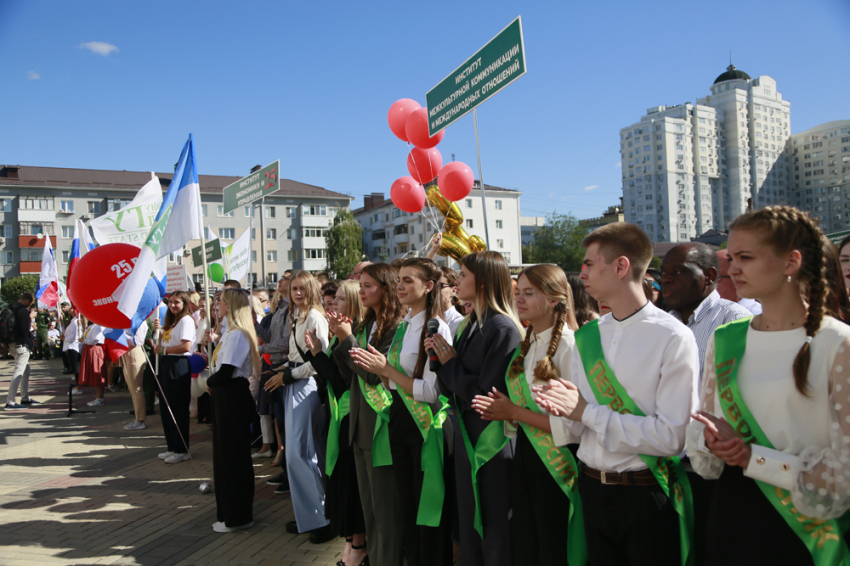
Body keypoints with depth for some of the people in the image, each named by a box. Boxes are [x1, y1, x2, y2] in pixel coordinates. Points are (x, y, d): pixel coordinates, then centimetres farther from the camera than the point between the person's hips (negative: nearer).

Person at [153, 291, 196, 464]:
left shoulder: (186, 320, -10)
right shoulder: (170, 321, 18)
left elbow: (186, 347, -20)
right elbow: (162, 343, 22)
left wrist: (164, 349, -10)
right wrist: (157, 329, 7)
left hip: (179, 365, -9)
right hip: (166, 364, 9)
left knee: (178, 409, -3)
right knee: (167, 409, 13)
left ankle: (182, 450, 6)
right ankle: (172, 447, 23)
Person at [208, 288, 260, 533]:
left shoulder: (237, 334, -18)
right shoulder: (231, 332, 13)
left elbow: (225, 372, -22)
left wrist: (210, 382, -5)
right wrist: (212, 382, -1)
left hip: (233, 399, -10)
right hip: (225, 397, 10)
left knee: (233, 457, 0)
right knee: (224, 454, 17)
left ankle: (237, 517, 12)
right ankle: (228, 511, 29)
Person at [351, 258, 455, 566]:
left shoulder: (436, 329, -17)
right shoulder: (402, 326, 9)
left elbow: (431, 392, -22)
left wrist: (386, 369, -18)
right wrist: (375, 368, -3)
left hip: (425, 425, -8)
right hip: (399, 420, 8)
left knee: (428, 510, 7)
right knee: (406, 506, 19)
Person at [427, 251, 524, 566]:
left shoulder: (503, 328, -19)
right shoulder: (472, 325, 8)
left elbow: (487, 397, -23)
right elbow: (452, 388, 12)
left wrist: (450, 363, -13)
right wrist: (441, 358, -6)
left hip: (491, 441, -8)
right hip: (466, 434, 9)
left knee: (493, 531, 8)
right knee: (468, 520, 20)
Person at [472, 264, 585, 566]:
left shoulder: (568, 346, -17)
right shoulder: (527, 346, 8)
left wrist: (514, 412, -17)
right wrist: (503, 409, -2)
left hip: (555, 463, -7)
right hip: (526, 454, 8)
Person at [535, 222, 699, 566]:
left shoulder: (673, 338, -14)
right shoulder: (586, 337, 3)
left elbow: (673, 436, -20)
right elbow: (578, 427, 9)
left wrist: (587, 411, -18)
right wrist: (563, 410, -14)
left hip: (647, 496, -5)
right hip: (592, 489, 5)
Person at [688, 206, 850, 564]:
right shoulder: (724, 340, 2)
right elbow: (700, 426, 8)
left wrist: (751, 456, -15)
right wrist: (712, 442, -13)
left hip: (807, 526, -4)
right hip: (732, 512, 4)